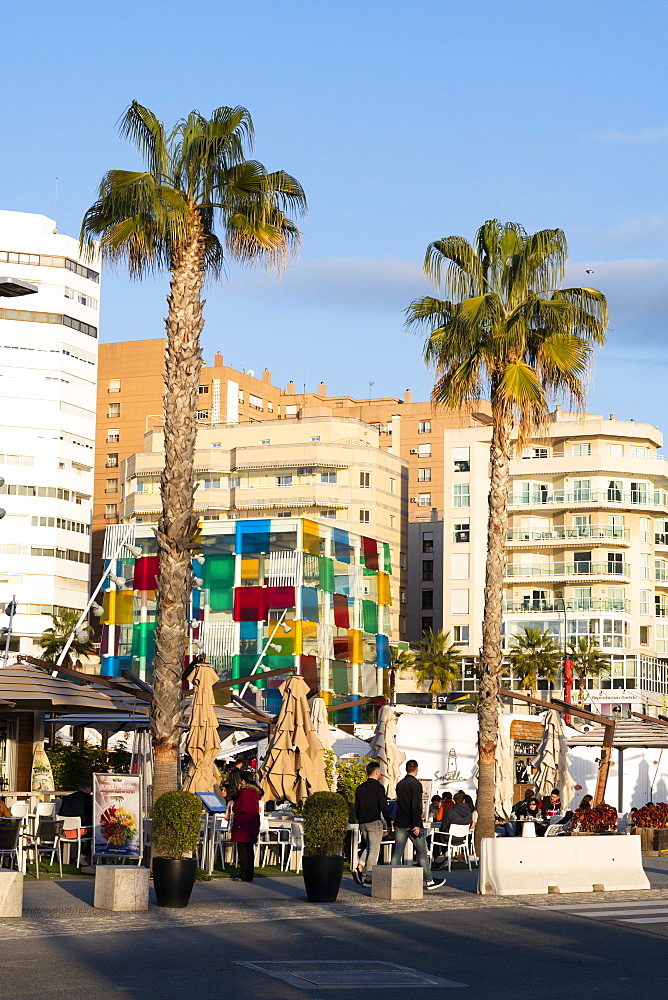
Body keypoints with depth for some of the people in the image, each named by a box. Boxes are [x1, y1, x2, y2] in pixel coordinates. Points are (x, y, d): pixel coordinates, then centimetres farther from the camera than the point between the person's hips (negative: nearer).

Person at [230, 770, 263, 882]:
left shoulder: (246, 793, -15)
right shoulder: (254, 792, 17)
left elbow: (244, 808, -22)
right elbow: (237, 800, 22)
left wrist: (234, 808, -6)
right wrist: (238, 791, 9)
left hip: (244, 826, -10)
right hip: (252, 826, 10)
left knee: (243, 851, -8)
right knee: (249, 851, 13)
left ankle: (244, 875, -10)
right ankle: (249, 875, 18)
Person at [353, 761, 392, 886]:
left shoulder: (360, 788, 11)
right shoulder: (378, 787, -9)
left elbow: (356, 807, 15)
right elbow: (384, 807, -11)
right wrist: (389, 823, -4)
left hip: (362, 823, 6)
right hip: (374, 822, -6)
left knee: (370, 847, 20)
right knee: (374, 849, 0)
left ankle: (359, 868, 0)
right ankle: (368, 878, -2)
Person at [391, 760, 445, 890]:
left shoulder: (399, 784, 12)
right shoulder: (415, 784, -10)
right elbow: (415, 805, -20)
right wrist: (416, 825, -22)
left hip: (399, 824, 6)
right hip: (411, 824, -6)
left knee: (397, 852, 4)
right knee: (422, 852, 3)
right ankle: (429, 881, 9)